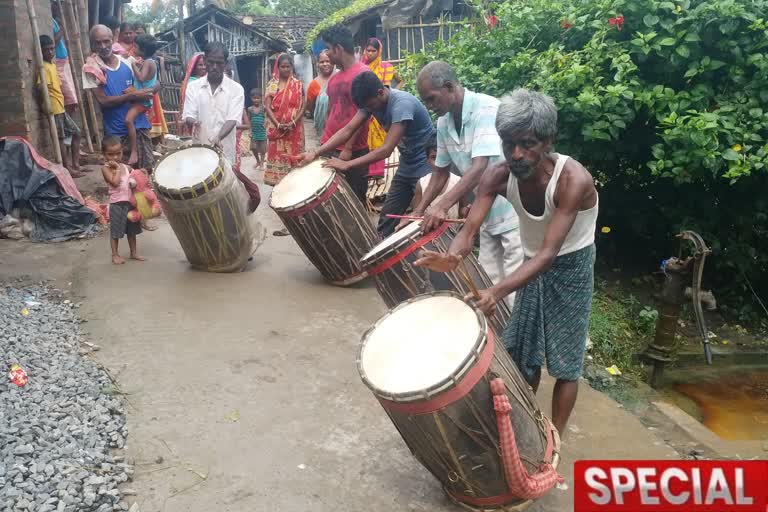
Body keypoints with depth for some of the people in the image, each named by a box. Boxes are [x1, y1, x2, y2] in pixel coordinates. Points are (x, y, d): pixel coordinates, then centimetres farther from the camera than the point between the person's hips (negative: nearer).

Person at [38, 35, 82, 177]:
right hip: (54, 108, -10)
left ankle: (75, 164, 18)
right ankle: (68, 168, 3)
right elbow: (41, 88, -26)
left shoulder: (52, 64, 14)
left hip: (61, 107, 10)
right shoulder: (44, 67, -15)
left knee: (76, 132, 14)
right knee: (61, 138, -3)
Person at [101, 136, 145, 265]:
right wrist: (118, 168, -17)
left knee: (132, 229, 17)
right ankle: (115, 255, 16)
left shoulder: (126, 167, 7)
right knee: (115, 231, 4)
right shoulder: (106, 168, -10)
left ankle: (134, 252, 29)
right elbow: (115, 182, -23)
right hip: (117, 204, -6)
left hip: (130, 202, 6)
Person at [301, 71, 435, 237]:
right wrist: (315, 153, -18)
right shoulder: (371, 100, -5)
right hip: (406, 164, 8)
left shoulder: (402, 104, -29)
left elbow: (386, 150, -33)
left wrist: (346, 165, -34)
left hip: (426, 167, -8)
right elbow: (348, 130, -8)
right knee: (387, 216, 10)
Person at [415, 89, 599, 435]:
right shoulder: (498, 176, -19)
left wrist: (498, 291, -54)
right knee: (519, 354, 13)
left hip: (570, 268, -5)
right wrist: (451, 257, -52)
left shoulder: (573, 180, -33)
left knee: (564, 363, 1)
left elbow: (550, 252, -39)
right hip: (533, 264, 5)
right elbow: (470, 229, -27)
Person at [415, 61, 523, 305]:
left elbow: (480, 167, -31)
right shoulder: (443, 123, 4)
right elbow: (442, 171, 14)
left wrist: (442, 206, -37)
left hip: (515, 210, -8)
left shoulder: (487, 109, -21)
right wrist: (418, 211, 8)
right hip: (487, 213, 8)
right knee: (488, 282, 12)